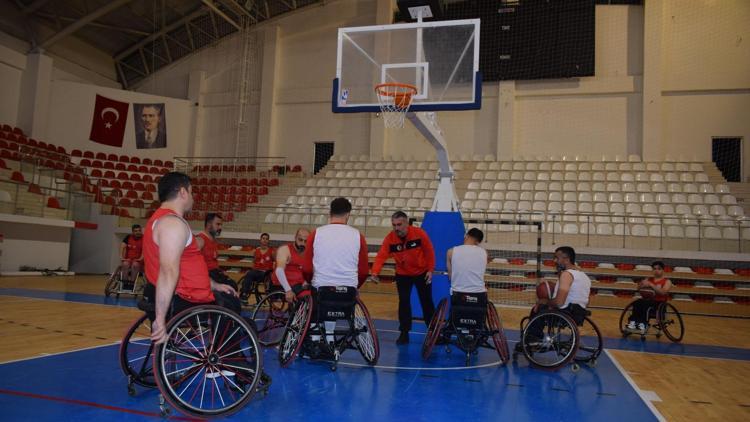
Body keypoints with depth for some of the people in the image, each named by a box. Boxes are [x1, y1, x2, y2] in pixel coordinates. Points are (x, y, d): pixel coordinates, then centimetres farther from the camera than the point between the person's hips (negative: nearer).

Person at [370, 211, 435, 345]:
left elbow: (429, 252, -12)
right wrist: (375, 272, -44)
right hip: (402, 274, 1)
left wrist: (430, 270, -11)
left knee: (427, 302, 11)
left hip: (422, 273, -1)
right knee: (403, 302, -3)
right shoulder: (389, 238, -20)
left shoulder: (419, 233, -23)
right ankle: (404, 333, 10)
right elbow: (381, 255, -29)